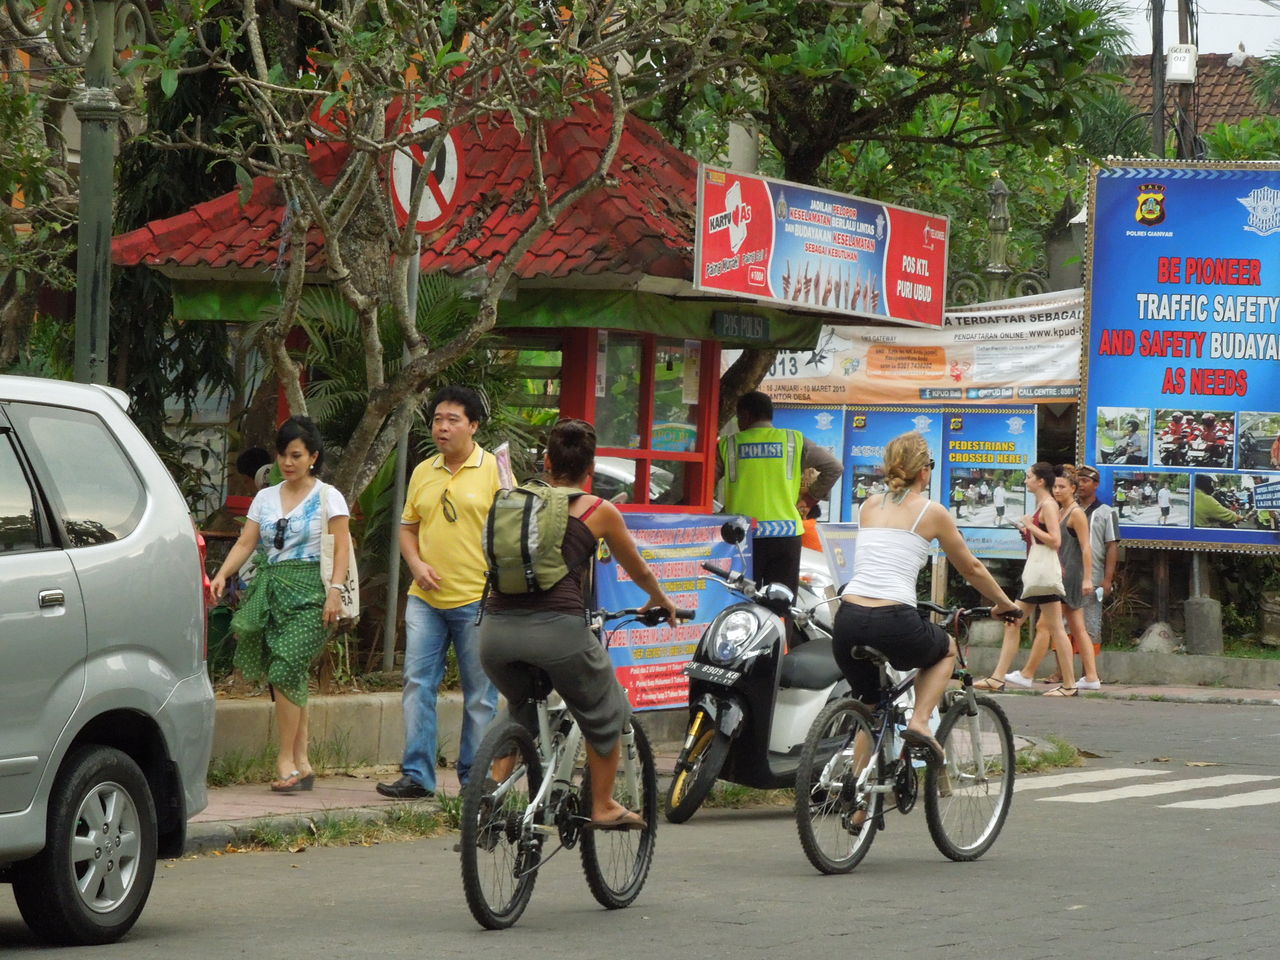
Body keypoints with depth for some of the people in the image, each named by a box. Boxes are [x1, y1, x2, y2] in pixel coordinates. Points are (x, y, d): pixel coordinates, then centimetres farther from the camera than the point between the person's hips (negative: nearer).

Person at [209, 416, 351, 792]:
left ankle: (286, 761, -13)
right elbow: (246, 542, 8)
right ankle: (302, 764, 7)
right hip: (269, 588, 5)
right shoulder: (265, 498, 15)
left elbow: (342, 546, -4)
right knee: (292, 677, 3)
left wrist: (334, 590, -17)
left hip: (307, 591, -5)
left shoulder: (327, 497, 3)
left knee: (286, 669, -17)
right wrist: (222, 576, -9)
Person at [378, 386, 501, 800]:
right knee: (417, 683, -2)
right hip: (426, 599, 4)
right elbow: (408, 528, 19)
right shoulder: (423, 472, 12)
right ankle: (416, 775, 0)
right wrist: (416, 564, 0)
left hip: (477, 600, -4)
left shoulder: (494, 470, -2)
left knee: (479, 694, 3)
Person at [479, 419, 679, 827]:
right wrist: (661, 601, 45)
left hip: (496, 628, 4)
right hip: (557, 626, -4)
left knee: (521, 708, 31)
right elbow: (639, 571, 24)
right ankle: (603, 806, 26)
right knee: (605, 712, 21)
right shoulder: (599, 512, 8)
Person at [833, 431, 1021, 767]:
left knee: (870, 710, 25)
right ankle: (919, 722, 9)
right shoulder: (932, 512, 7)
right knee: (946, 650, 30)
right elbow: (971, 568, 18)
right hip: (894, 625, -4)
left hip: (848, 623, 4)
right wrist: (1004, 604, 35)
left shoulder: (869, 507, 18)